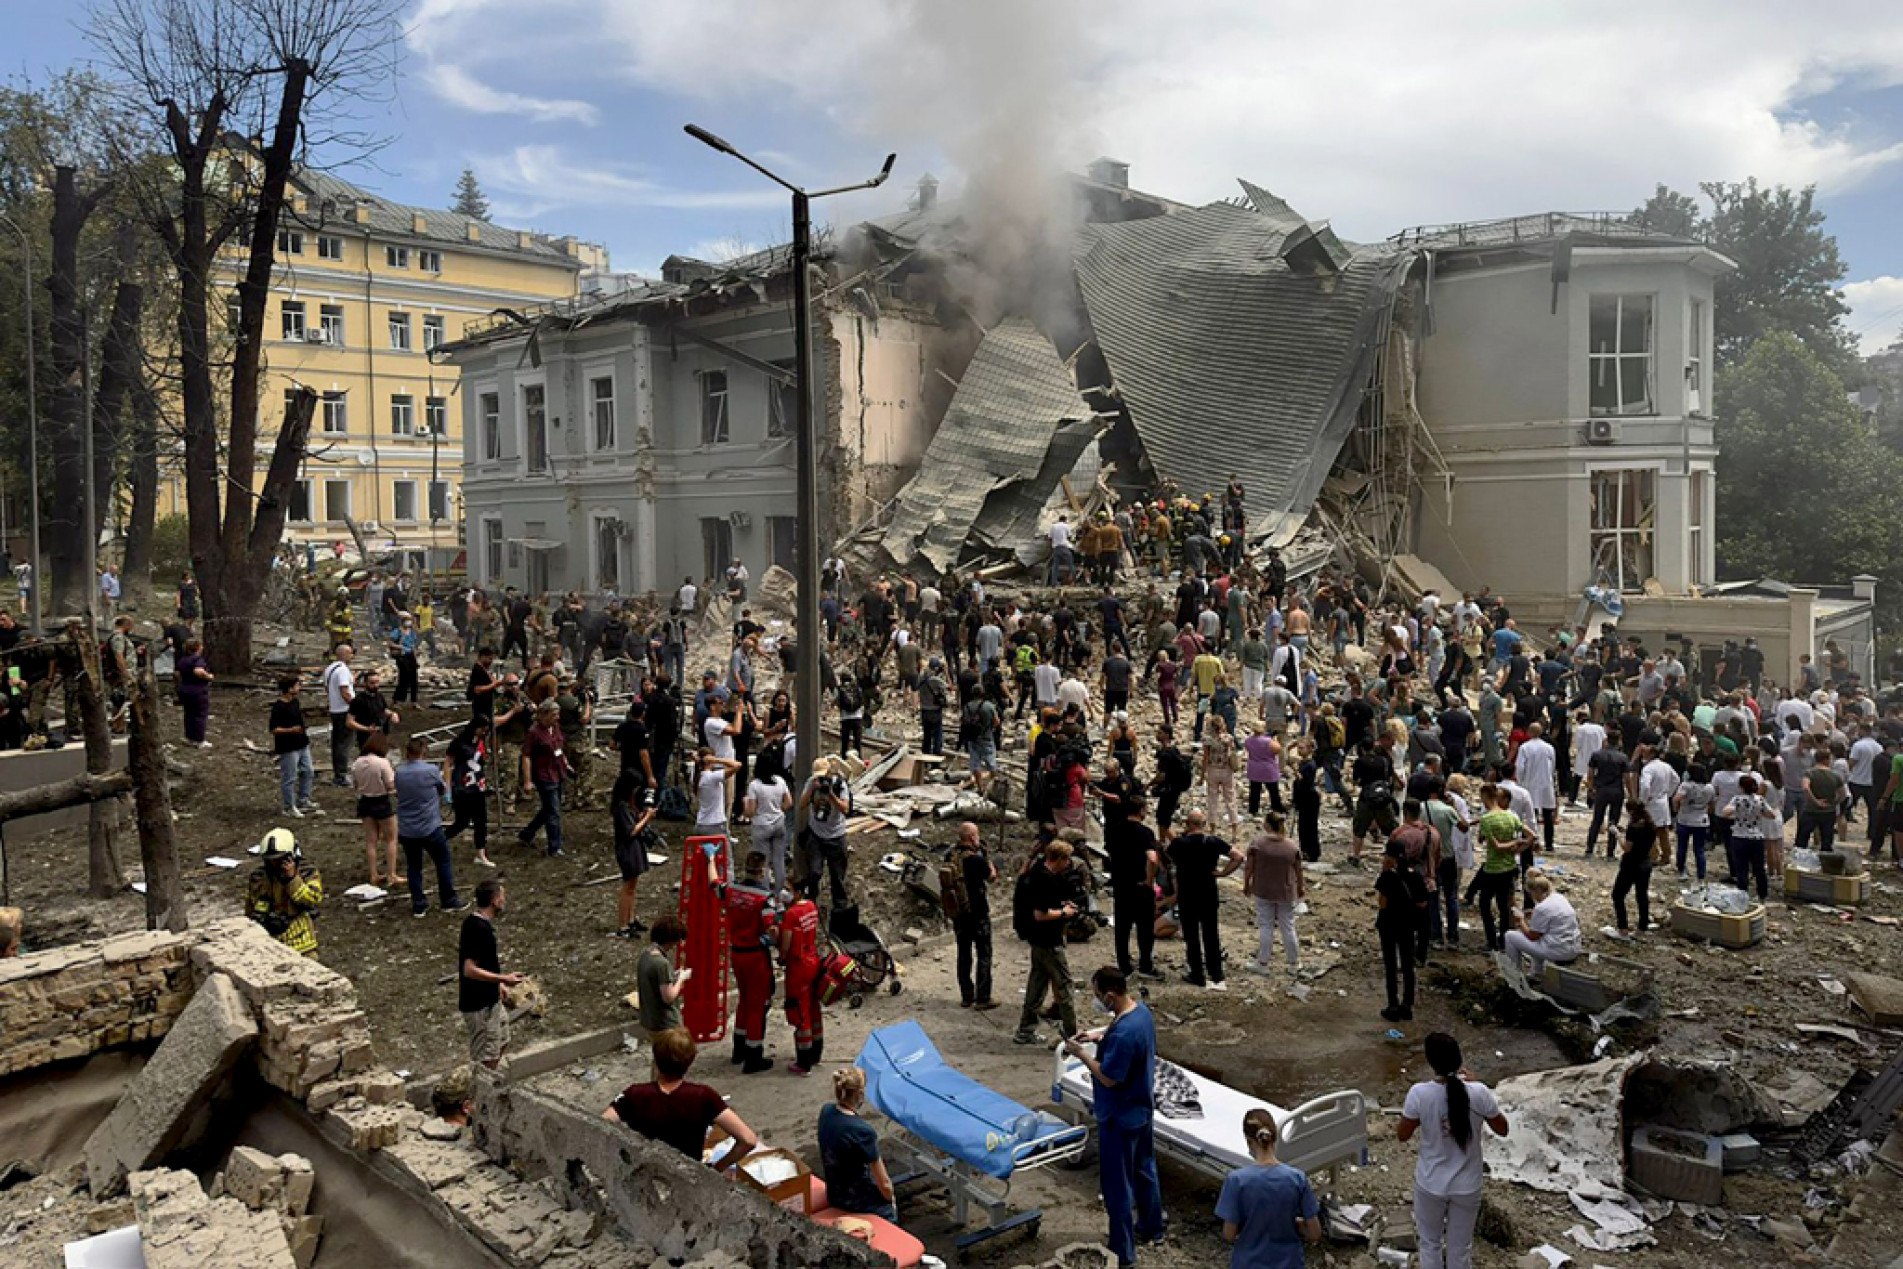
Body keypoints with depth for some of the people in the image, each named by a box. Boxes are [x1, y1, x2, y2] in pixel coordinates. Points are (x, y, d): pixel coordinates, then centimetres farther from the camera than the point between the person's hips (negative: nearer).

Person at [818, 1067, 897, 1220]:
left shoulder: (826, 1111, -13)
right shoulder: (863, 1131, -31)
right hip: (855, 1201, -7)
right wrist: (890, 1198, -3)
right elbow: (884, 1184, -19)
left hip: (833, 1194, 7)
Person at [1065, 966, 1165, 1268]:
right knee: (1145, 1168, 25)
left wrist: (1082, 1053, -15)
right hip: (1142, 1108, 9)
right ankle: (1151, 1228, 44)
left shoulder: (1123, 1033, -34)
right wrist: (1100, 1035, 4)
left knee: (1117, 1183, 6)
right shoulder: (1141, 1009, -5)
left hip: (1120, 1118, -9)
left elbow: (1109, 1078, -26)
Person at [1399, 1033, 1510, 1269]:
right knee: (1460, 1248, 22)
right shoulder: (1478, 1092, -21)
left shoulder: (1419, 1093, -23)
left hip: (1430, 1185, -1)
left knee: (1430, 1243, 23)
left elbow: (1403, 1136, -9)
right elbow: (1502, 1129, -2)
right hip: (1466, 1187, 1)